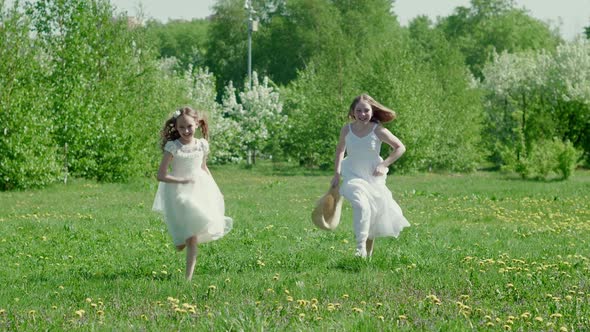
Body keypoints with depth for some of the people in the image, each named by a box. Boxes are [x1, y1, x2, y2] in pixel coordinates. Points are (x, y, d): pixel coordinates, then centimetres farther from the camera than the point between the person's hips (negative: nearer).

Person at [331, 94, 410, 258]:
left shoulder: (378, 130, -13)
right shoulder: (347, 130, -6)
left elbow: (400, 148, -5)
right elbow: (340, 150, 13)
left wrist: (384, 165, -14)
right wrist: (336, 174, 8)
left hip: (373, 177, 1)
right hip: (353, 176, -1)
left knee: (373, 216, 10)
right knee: (361, 205, -29)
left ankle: (368, 253, 29)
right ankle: (360, 247, -33)